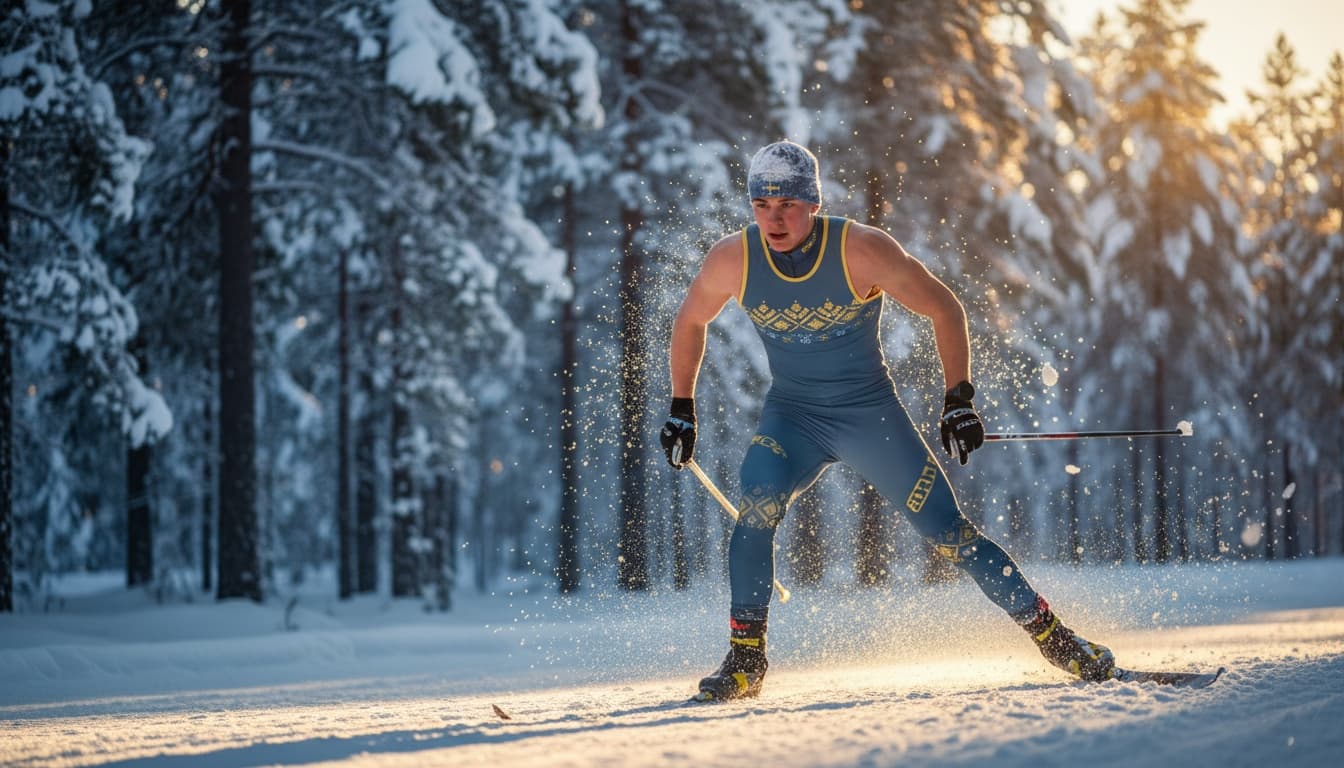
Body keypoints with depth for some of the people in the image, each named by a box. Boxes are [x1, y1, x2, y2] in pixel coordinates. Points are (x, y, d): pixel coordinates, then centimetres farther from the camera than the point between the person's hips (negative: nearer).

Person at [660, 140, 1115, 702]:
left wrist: (959, 400, -17)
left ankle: (1054, 638, 11)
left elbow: (945, 309, -12)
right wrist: (681, 409, 6)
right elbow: (690, 322, 6)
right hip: (791, 416, 2)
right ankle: (745, 659, -16)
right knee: (758, 506, -26)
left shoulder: (862, 250, -23)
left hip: (871, 413, -2)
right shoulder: (732, 260, -15)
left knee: (949, 533, -3)